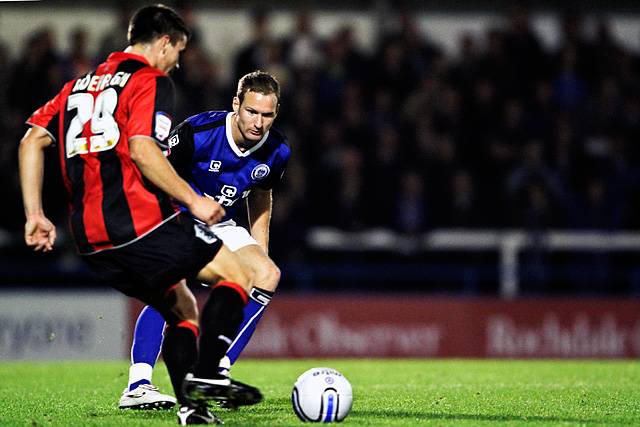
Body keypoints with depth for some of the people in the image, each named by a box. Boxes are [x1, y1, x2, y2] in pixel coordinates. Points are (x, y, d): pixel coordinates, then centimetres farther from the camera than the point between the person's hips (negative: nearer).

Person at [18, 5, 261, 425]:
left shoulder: (79, 86, 22)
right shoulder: (150, 81, -2)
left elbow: (31, 141, 16)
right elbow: (142, 150, -17)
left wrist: (35, 215, 15)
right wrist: (194, 200, -11)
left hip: (92, 244, 8)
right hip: (143, 224, -8)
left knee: (182, 309, 21)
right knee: (237, 277, 6)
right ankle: (205, 373, -12)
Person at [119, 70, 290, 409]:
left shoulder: (277, 151, -9)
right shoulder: (197, 132, -27)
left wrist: (260, 253, 12)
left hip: (220, 228, 6)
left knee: (267, 275, -15)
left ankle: (216, 373, -12)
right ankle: (137, 386, -37)